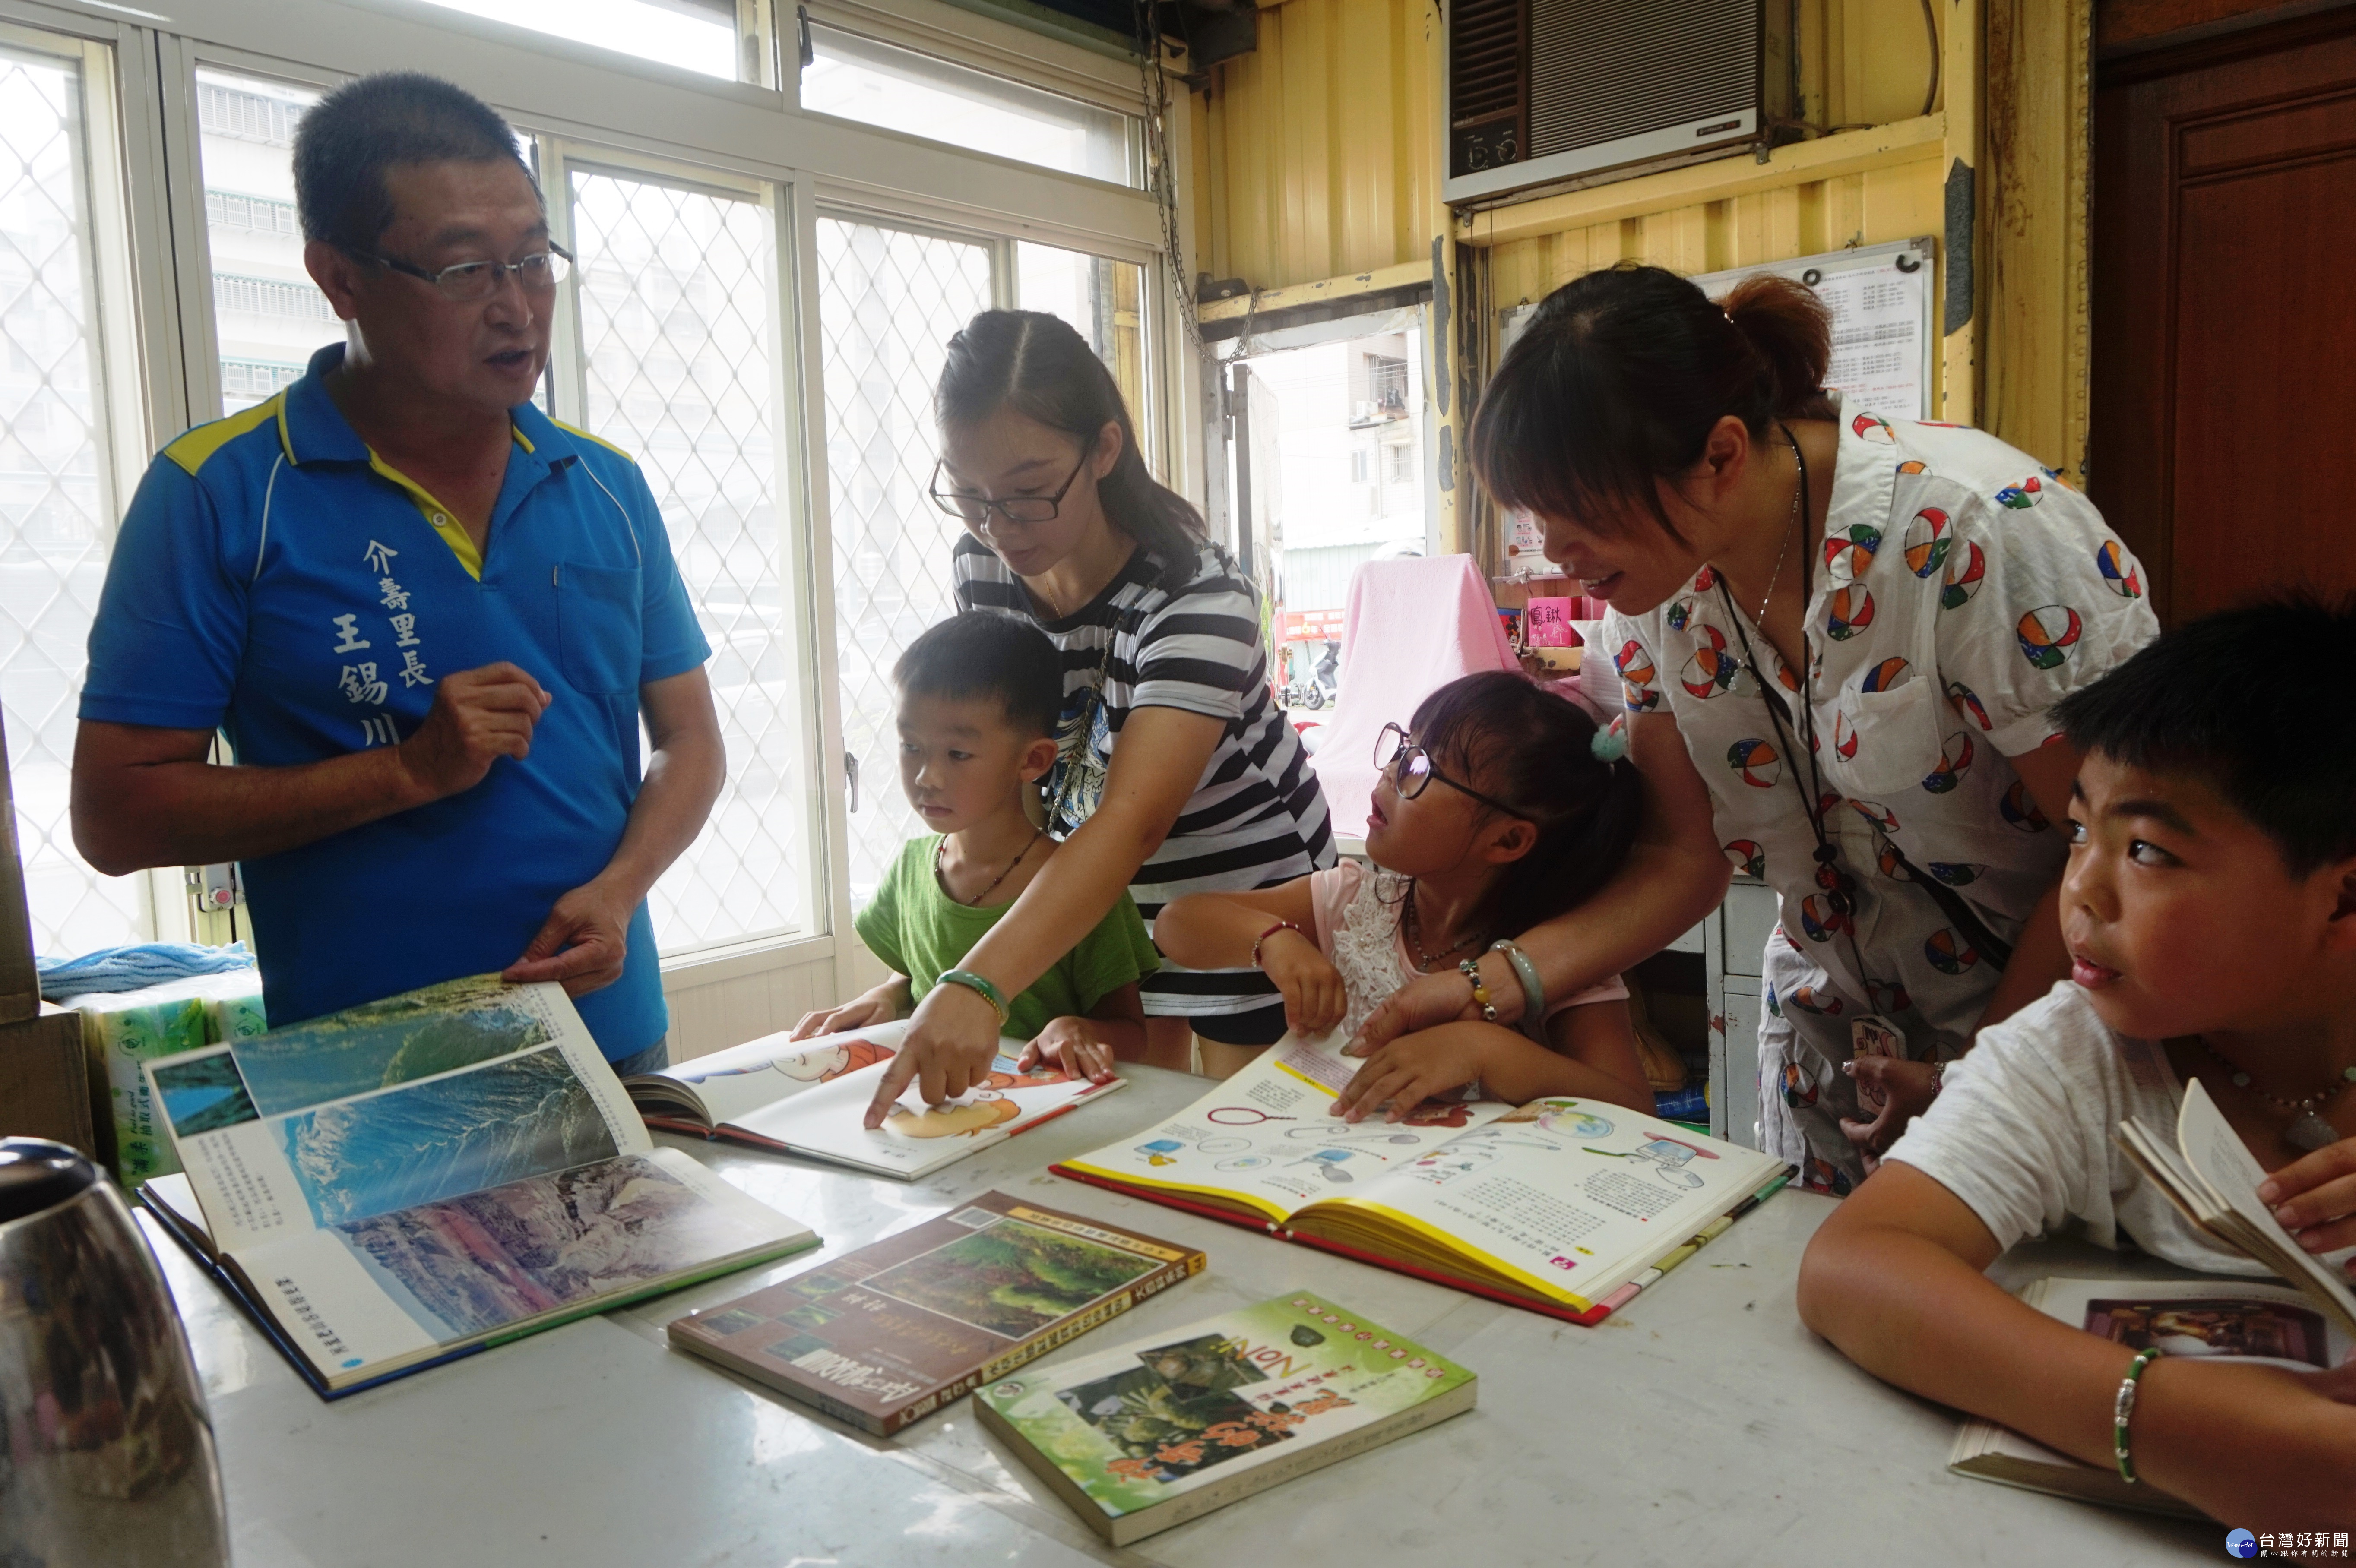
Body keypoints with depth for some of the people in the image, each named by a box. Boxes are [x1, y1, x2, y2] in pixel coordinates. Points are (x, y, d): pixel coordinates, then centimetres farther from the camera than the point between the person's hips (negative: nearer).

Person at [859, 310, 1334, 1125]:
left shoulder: (1197, 598, -31)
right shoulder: (979, 567, -11)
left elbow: (1133, 821, -43)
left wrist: (976, 986, -53)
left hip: (1244, 873, -4)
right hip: (1088, 877, 5)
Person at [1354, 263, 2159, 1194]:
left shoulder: (1974, 532, -27)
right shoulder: (1656, 573, -10)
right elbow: (1689, 858, -5)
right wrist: (1490, 987, -17)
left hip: (2039, 1017, -4)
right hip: (1833, 1033, 5)